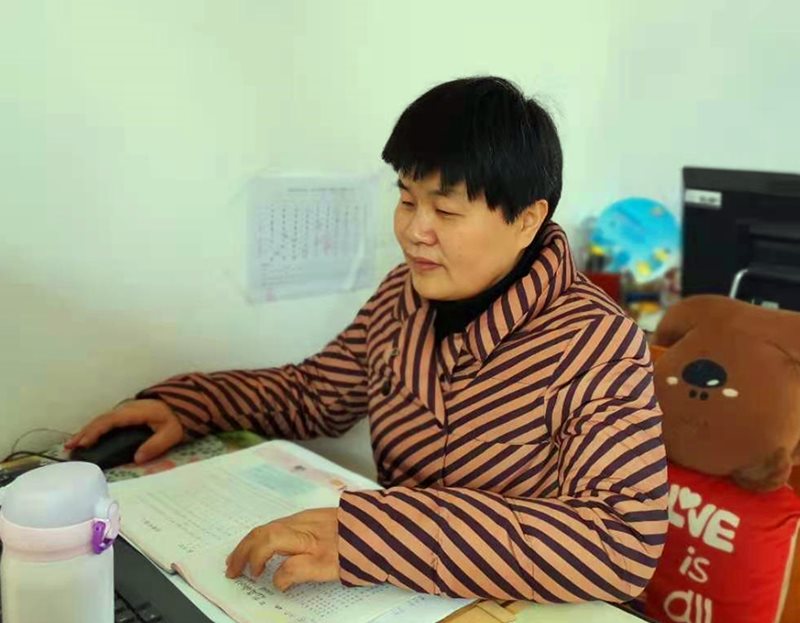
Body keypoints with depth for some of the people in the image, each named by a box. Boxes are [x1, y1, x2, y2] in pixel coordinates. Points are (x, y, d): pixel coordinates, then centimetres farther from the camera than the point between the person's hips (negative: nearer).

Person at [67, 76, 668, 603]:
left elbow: (627, 545, -31)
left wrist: (382, 532, -38)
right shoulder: (405, 295, -3)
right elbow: (317, 394, 12)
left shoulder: (598, 348, -21)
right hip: (398, 597, 5)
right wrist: (185, 405, -2)